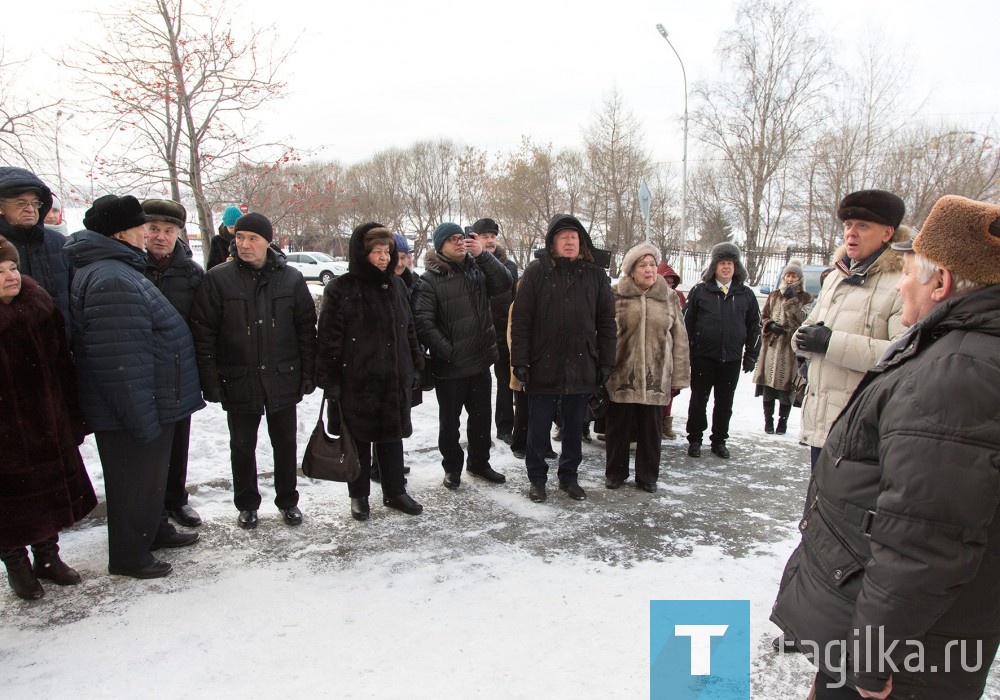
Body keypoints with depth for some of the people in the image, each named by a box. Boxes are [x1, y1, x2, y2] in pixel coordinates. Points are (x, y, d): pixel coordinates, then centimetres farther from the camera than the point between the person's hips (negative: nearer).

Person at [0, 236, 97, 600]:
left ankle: (48, 556, 35)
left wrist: (72, 419, 5)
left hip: (49, 426, 5)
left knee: (51, 493, 17)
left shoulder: (40, 304, 2)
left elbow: (63, 365, 5)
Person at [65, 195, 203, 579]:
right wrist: (142, 418, -24)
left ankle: (153, 529, 43)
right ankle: (129, 556, 24)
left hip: (151, 404, 10)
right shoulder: (112, 280, -25)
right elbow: (121, 363, -29)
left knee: (151, 472, 24)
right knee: (133, 479, 7)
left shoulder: (119, 270, 11)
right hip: (130, 413, -10)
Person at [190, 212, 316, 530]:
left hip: (282, 379, 1)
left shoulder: (291, 278, -1)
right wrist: (210, 381, -10)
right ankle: (247, 505, 32)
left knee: (285, 444, 14)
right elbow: (203, 333, -6)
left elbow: (306, 329, 2)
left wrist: (308, 374, 0)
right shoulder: (217, 279, -6)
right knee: (242, 446, 14)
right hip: (238, 381, -1)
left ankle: (288, 501, 32)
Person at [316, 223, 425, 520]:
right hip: (357, 382, -4)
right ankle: (359, 496, 27)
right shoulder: (340, 289, -10)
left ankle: (395, 492, 29)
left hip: (395, 380, 5)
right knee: (360, 440, 10)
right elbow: (328, 338, -10)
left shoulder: (396, 285, 7)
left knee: (392, 437, 14)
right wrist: (329, 381, -12)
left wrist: (415, 367, 12)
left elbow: (408, 330, 14)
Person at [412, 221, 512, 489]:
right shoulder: (430, 279, -10)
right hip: (449, 367, -5)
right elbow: (423, 322, -17)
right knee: (450, 420, 10)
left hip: (480, 362, 5)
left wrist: (483, 254, -17)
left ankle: (479, 463, 35)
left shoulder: (477, 270, 6)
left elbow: (505, 283, -9)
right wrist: (448, 352, -20)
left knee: (481, 416, 17)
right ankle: (452, 467, 29)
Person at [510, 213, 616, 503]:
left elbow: (606, 322, 6)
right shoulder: (536, 272, -2)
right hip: (543, 367, -2)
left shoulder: (595, 275, 5)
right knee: (538, 428, 9)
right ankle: (537, 478, 26)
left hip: (581, 367, 2)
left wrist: (606, 362, 2)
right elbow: (520, 319, -5)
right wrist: (520, 360, -10)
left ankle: (569, 476, 31)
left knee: (574, 428, 14)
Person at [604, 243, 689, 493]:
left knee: (651, 428, 11)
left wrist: (678, 377, 5)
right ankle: (615, 473, 26)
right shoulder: (615, 295, -2)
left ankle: (647, 475, 28)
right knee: (619, 426, 9)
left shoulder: (669, 297, 5)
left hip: (656, 378, 2)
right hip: (621, 376, -2)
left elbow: (679, 339, 7)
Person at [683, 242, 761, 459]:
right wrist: (687, 353, -4)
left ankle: (719, 441, 24)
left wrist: (751, 355, 9)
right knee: (698, 401, 6)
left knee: (725, 403, 10)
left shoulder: (746, 294, 7)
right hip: (703, 358, -2)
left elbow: (754, 326, 13)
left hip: (732, 360, 2)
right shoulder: (700, 290, -1)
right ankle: (694, 440, 19)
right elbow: (686, 322, -1)